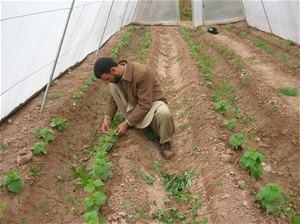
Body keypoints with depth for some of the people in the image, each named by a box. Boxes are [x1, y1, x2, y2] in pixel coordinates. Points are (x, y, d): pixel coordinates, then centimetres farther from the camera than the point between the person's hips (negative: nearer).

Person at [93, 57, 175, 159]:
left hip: (152, 102, -6)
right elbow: (113, 99, 3)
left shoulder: (142, 73, -35)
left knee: (163, 113, -41)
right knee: (113, 85, -17)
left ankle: (165, 143, -12)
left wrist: (127, 123, -29)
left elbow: (144, 105, -32)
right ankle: (129, 117, -2)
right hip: (134, 102, 6)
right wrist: (107, 117, -12)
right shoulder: (116, 75, -12)